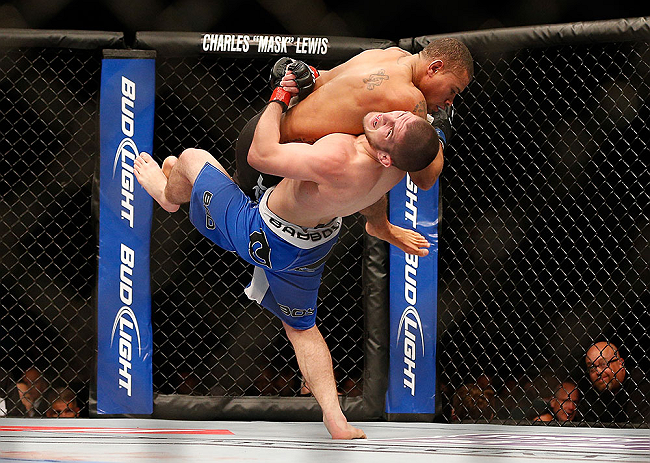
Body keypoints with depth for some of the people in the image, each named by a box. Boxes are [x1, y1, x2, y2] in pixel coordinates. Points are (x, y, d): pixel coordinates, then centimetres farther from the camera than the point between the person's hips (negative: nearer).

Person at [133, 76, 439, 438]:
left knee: (191, 158, 17)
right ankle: (335, 419, 19)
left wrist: (278, 99, -22)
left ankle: (168, 194, 53)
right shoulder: (400, 166, -25)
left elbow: (260, 155, -34)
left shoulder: (338, 159, -45)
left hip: (261, 237, -6)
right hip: (317, 243, 6)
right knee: (301, 327, 29)